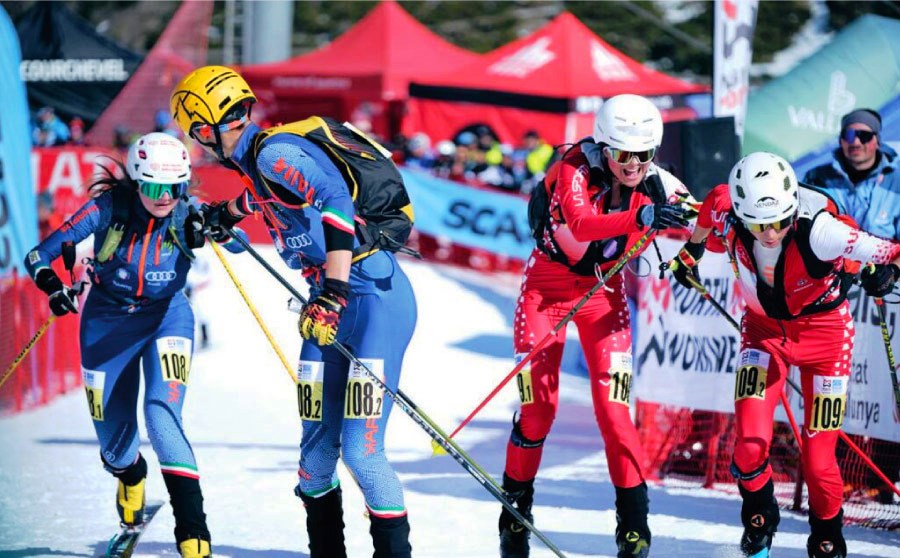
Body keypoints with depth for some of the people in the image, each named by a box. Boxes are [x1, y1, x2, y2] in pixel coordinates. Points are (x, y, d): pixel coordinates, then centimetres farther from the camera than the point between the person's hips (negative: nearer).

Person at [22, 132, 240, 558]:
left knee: (162, 416, -23)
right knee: (113, 438, 9)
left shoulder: (185, 216, -18)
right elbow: (39, 256, -18)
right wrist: (54, 287, -37)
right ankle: (130, 476, 49)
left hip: (166, 318, -1)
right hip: (108, 322, 1)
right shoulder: (109, 208, -21)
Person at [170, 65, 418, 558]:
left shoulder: (273, 153, -15)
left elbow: (333, 197, -29)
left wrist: (333, 292, -35)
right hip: (331, 301, 9)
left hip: (374, 296, -9)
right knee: (317, 446, 8)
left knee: (361, 450, -15)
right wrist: (227, 214, 52)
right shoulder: (258, 158, 13)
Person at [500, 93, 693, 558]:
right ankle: (516, 513, 16)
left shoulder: (655, 184, -16)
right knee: (538, 406, -2)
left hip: (603, 290, 2)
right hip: (548, 286, -2)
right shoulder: (577, 169, -26)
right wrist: (641, 216, -61)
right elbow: (582, 225, -45)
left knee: (612, 407, -8)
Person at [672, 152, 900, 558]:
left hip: (824, 331, -2)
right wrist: (692, 250, 16)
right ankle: (759, 521, 15)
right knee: (750, 442, -14)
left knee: (818, 459, -3)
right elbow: (714, 200, 4)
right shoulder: (729, 216, -22)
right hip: (764, 328, 3)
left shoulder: (818, 229, -34)